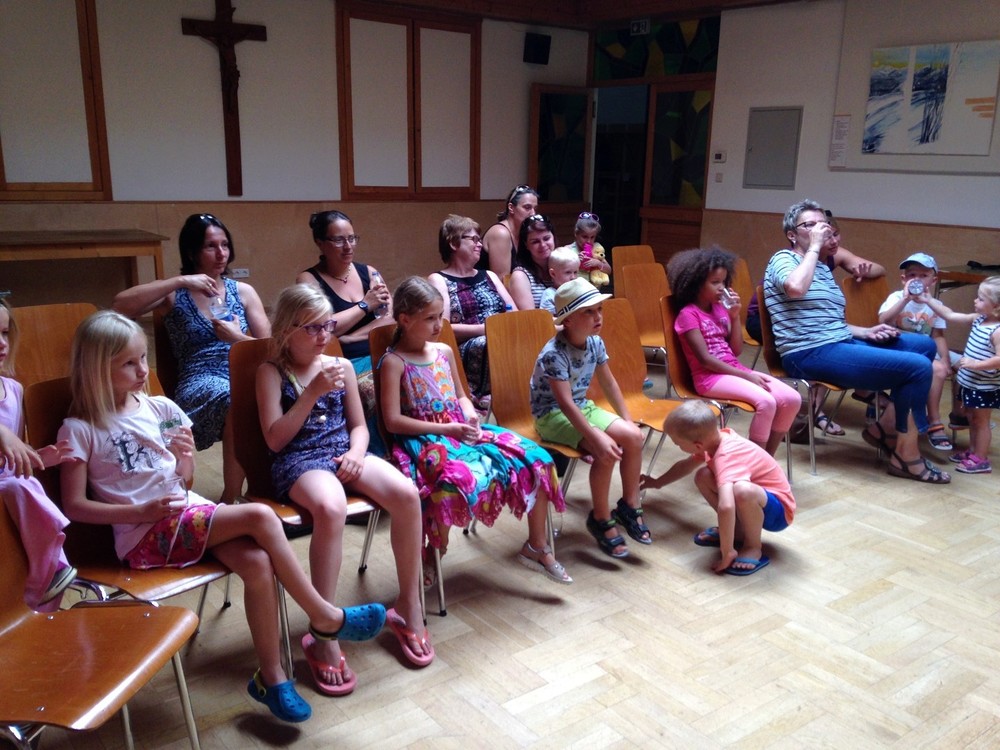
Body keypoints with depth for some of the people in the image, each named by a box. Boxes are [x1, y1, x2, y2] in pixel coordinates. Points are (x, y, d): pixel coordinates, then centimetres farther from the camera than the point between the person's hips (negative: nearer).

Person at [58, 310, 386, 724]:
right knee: (259, 516, -25)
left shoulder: (159, 408, 7)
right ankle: (325, 617, -11)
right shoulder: (79, 430, -5)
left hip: (188, 510, 5)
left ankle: (271, 675, -6)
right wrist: (143, 511, -17)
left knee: (258, 563, -23)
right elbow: (75, 507, -7)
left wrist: (185, 457, -9)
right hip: (145, 535, -5)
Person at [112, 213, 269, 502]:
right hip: (199, 384, -3)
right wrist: (180, 281, -12)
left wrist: (238, 338, -6)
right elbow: (120, 306, -11)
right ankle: (231, 499, -22)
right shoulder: (173, 294, 8)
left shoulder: (243, 291, 16)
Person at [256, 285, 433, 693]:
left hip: (344, 451, 4)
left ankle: (409, 606, -6)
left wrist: (356, 452, -6)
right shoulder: (272, 372, 2)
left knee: (406, 494, -25)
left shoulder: (341, 366, 14)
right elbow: (275, 439, -7)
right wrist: (313, 392, -14)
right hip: (299, 460, -4)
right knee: (331, 508, -39)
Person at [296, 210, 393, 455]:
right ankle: (378, 457, -15)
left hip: (377, 357, 4)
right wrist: (366, 305, -7)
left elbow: (390, 319, 5)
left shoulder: (368, 272, 15)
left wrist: (347, 338, -7)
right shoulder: (309, 280, 2)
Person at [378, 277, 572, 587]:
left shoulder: (443, 351, 14)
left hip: (463, 429, 7)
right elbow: (393, 420, -12)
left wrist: (471, 415, -1)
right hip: (426, 438, -7)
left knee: (535, 459, -8)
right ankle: (432, 555, -12)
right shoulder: (394, 362, -6)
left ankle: (537, 546, 8)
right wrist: (446, 429, -17)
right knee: (458, 477, -41)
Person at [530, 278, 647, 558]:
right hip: (553, 415, -8)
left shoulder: (595, 342, -3)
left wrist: (627, 421, 3)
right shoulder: (554, 354, -26)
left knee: (634, 437, -11)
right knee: (606, 451, -26)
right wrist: (597, 436, -34)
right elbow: (565, 403, -30)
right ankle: (601, 519, -7)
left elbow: (609, 383, 8)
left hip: (583, 407, 8)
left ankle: (629, 506, 5)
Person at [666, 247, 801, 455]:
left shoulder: (721, 308, 13)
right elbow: (705, 359, -14)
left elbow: (736, 350, 11)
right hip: (710, 376, -7)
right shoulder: (688, 314, -7)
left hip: (735, 369, 7)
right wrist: (746, 375, -16)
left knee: (792, 399, -10)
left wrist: (735, 316, 0)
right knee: (766, 402, -29)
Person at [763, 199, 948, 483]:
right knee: (917, 367, -17)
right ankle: (906, 457, -5)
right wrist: (814, 246, -16)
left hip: (841, 343, 9)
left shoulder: (823, 268, 22)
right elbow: (795, 288, -29)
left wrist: (866, 332, 8)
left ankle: (884, 427, 8)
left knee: (924, 345, 7)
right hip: (811, 354, -9)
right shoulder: (783, 259, -4)